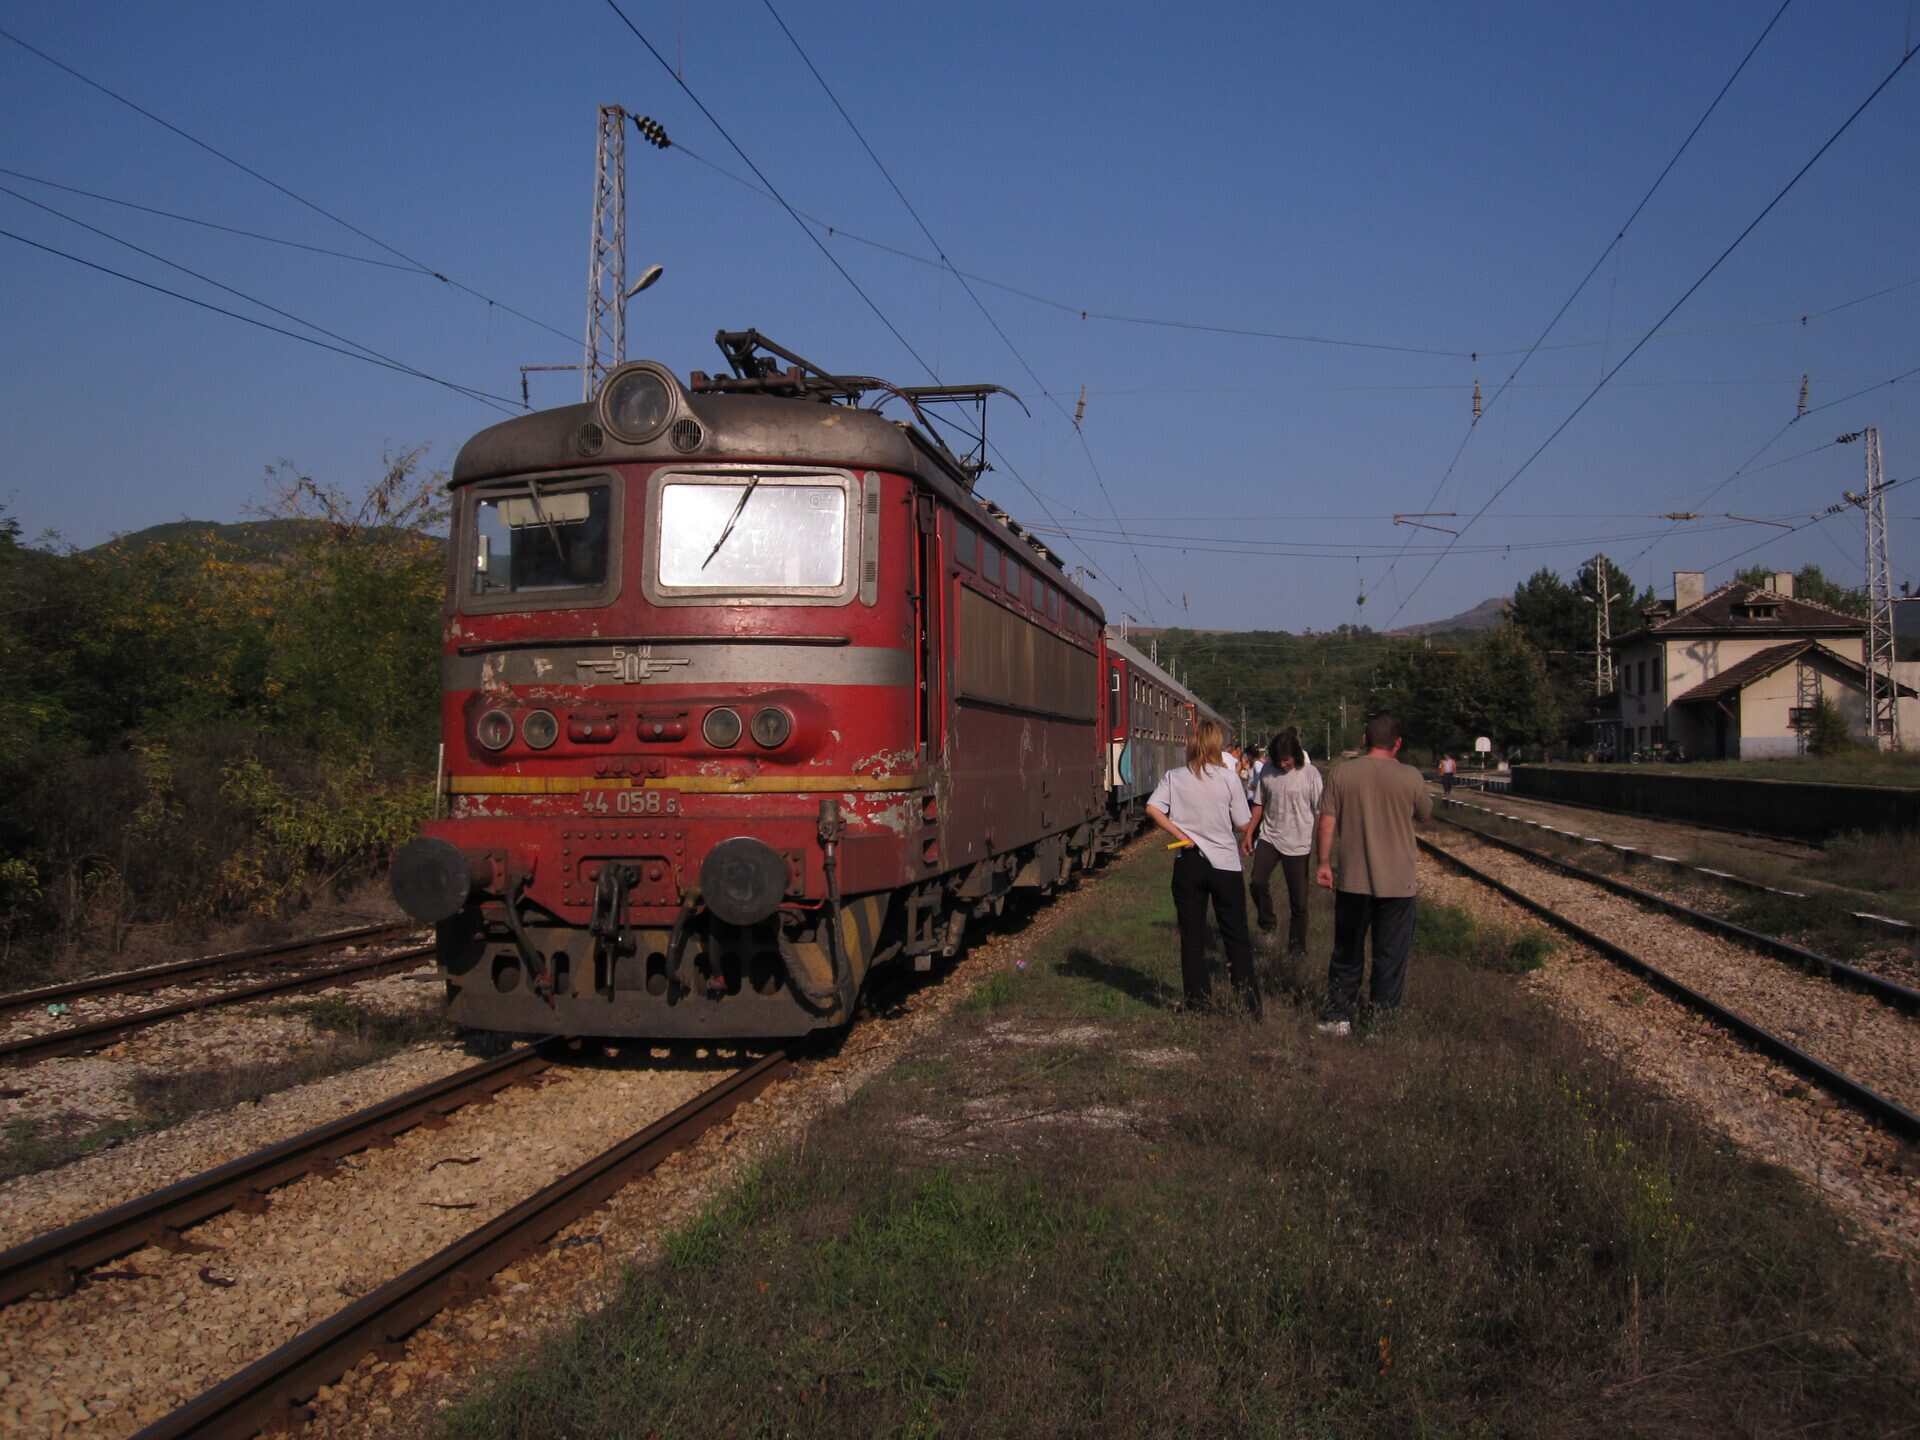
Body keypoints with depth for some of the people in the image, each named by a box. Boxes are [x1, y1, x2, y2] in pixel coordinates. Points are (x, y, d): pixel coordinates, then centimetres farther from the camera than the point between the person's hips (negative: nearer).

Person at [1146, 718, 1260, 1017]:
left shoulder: (1174, 777, -2)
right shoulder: (1228, 777, -8)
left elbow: (1153, 808, -15)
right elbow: (1243, 825, -6)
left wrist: (1180, 834, -8)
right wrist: (1243, 839, 16)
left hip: (1188, 864, 2)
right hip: (1225, 863, -1)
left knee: (1192, 937, 10)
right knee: (1237, 937, 9)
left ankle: (1197, 1002, 13)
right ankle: (1249, 1002, 8)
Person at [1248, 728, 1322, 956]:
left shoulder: (1310, 774, -9)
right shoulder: (1268, 772, 1)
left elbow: (1320, 811, -7)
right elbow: (1259, 805, 10)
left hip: (1298, 843, -3)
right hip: (1269, 837, 3)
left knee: (1298, 898, 5)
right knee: (1258, 882, -16)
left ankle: (1297, 944, 20)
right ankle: (1268, 920, 11)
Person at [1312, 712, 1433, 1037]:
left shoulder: (1341, 773, -5)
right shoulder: (1410, 777, -8)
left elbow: (1327, 821, -5)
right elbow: (1427, 814, 10)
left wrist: (1324, 862, 5)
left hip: (1352, 879, 1)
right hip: (1397, 882, -1)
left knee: (1347, 953, 15)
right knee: (1390, 955, 10)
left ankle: (1338, 1015, 19)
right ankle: (1383, 1018, 15)